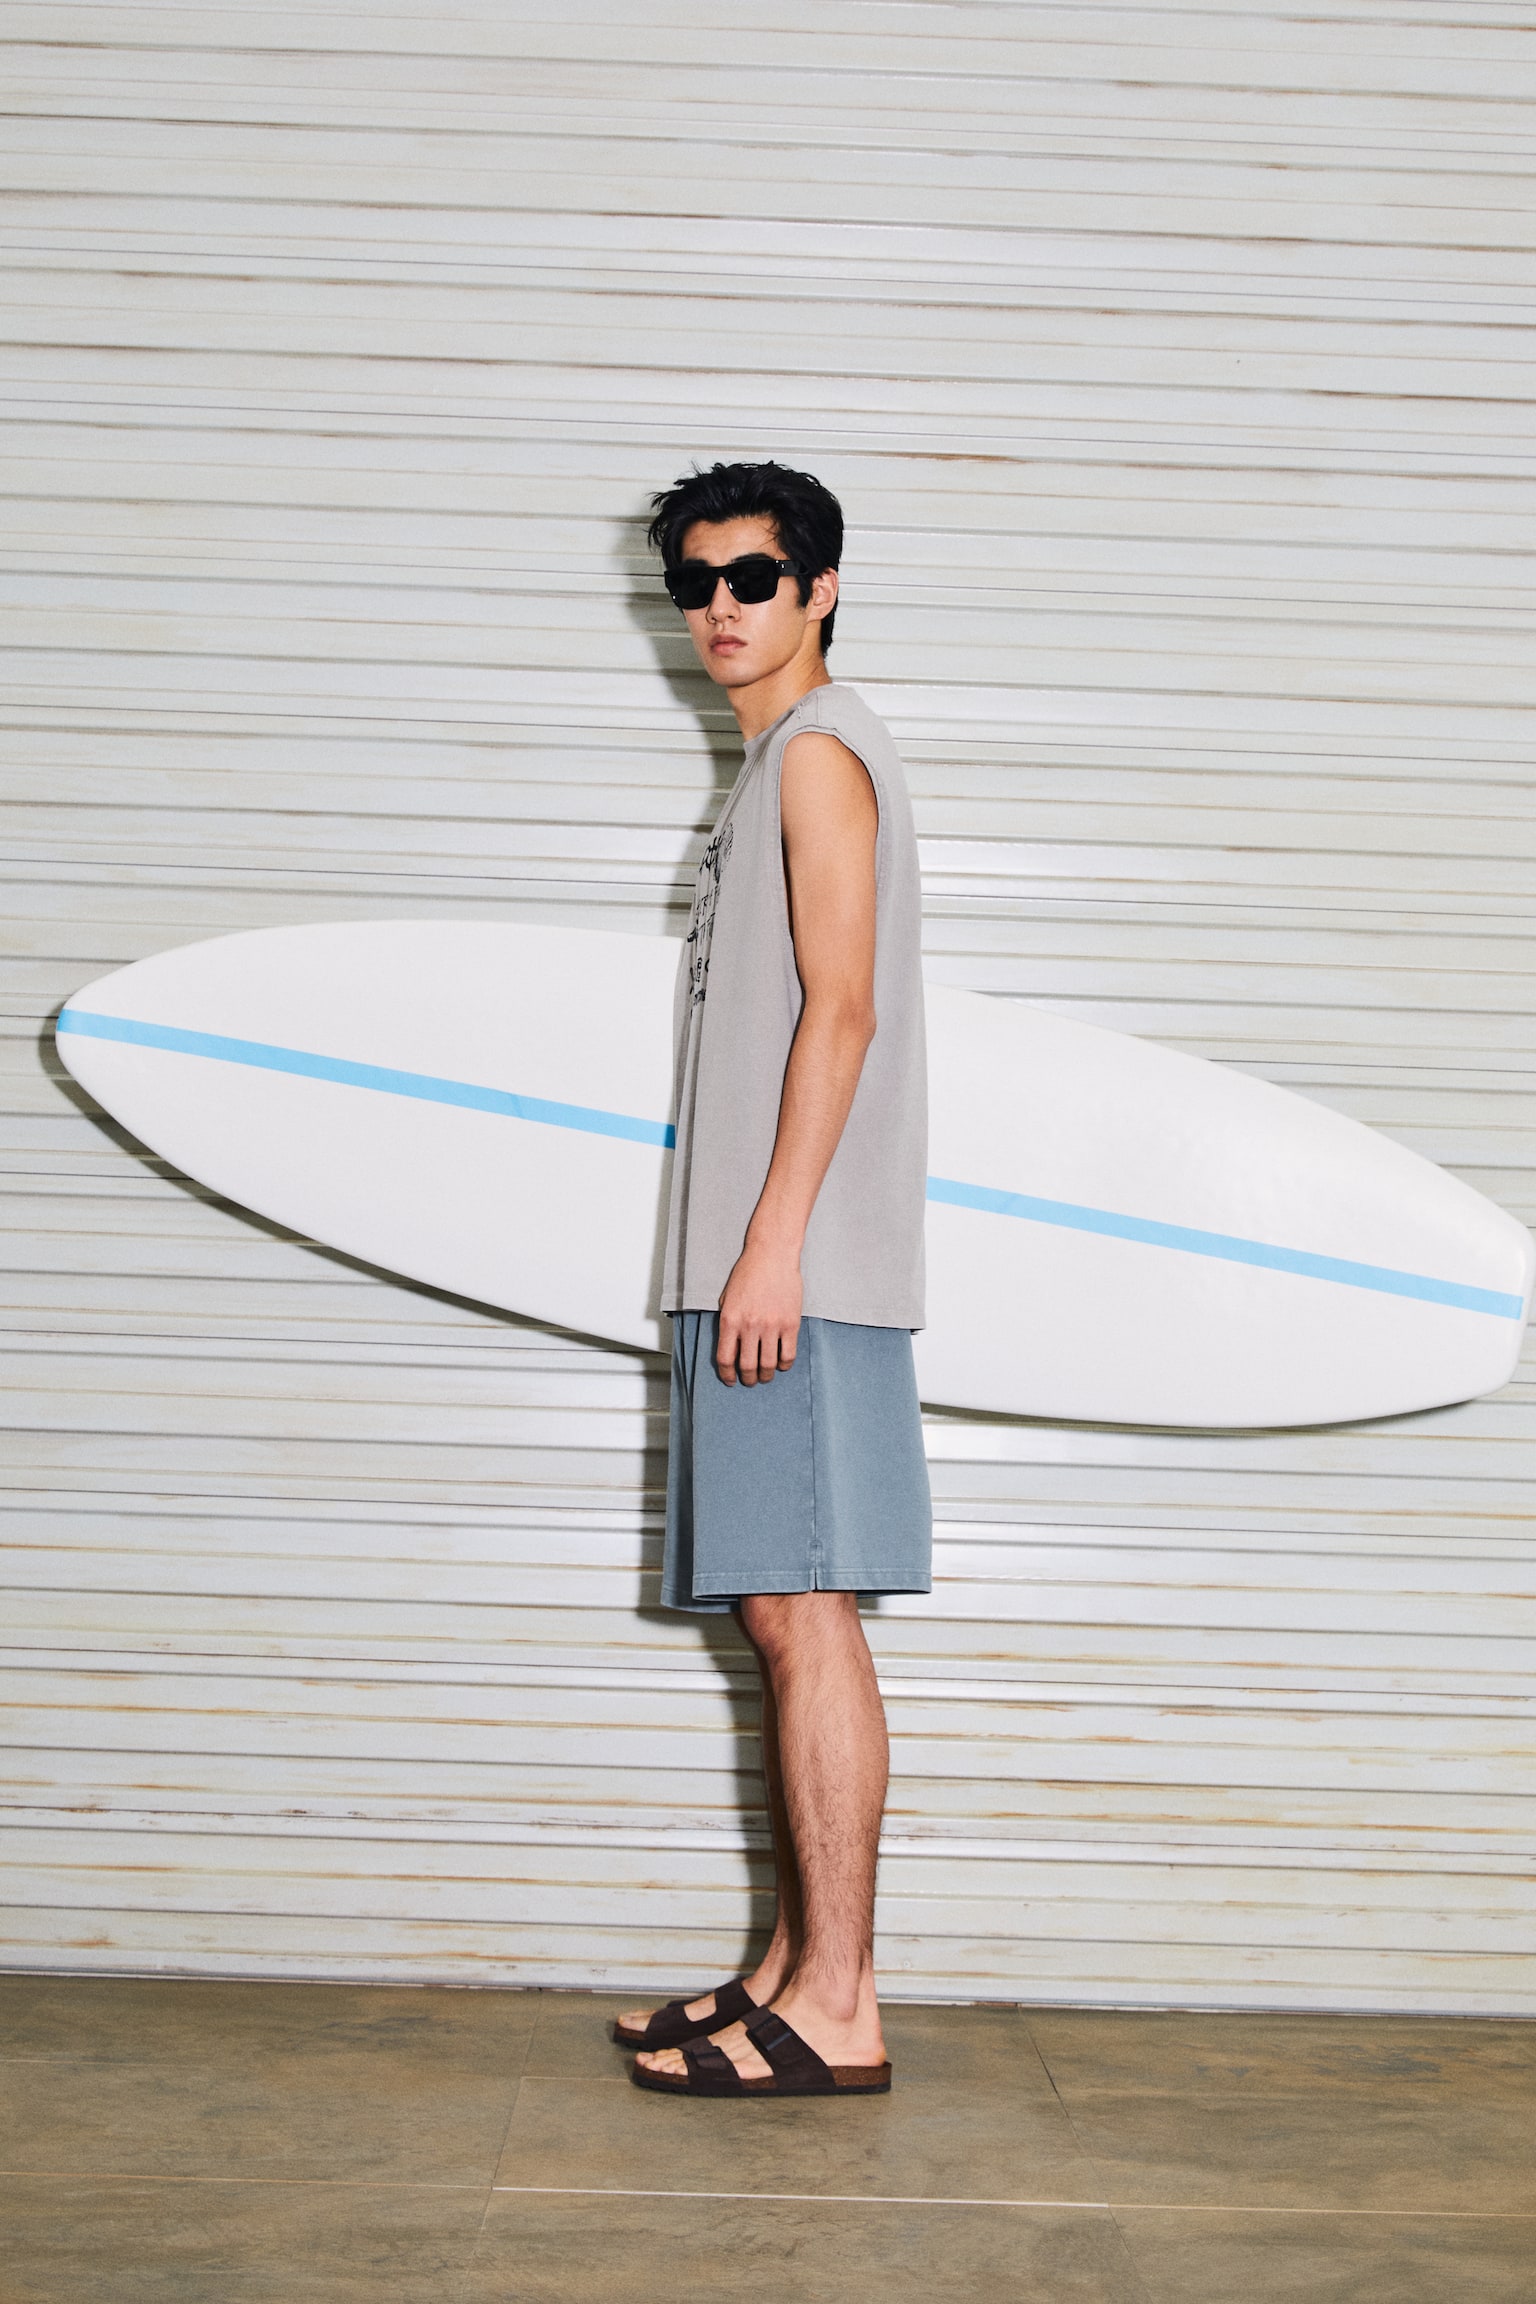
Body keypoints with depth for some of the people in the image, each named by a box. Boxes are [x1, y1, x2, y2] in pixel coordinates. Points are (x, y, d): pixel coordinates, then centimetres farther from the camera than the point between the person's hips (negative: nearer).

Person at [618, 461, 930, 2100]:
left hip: (798, 1266, -10)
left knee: (803, 1614, -9)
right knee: (780, 1620, 10)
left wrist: (773, 1240, -20)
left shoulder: (819, 748, -4)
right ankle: (795, 1972, 16)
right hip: (754, 1267, 10)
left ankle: (836, 2009, -4)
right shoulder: (776, 764, 24)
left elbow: (843, 1007, -14)